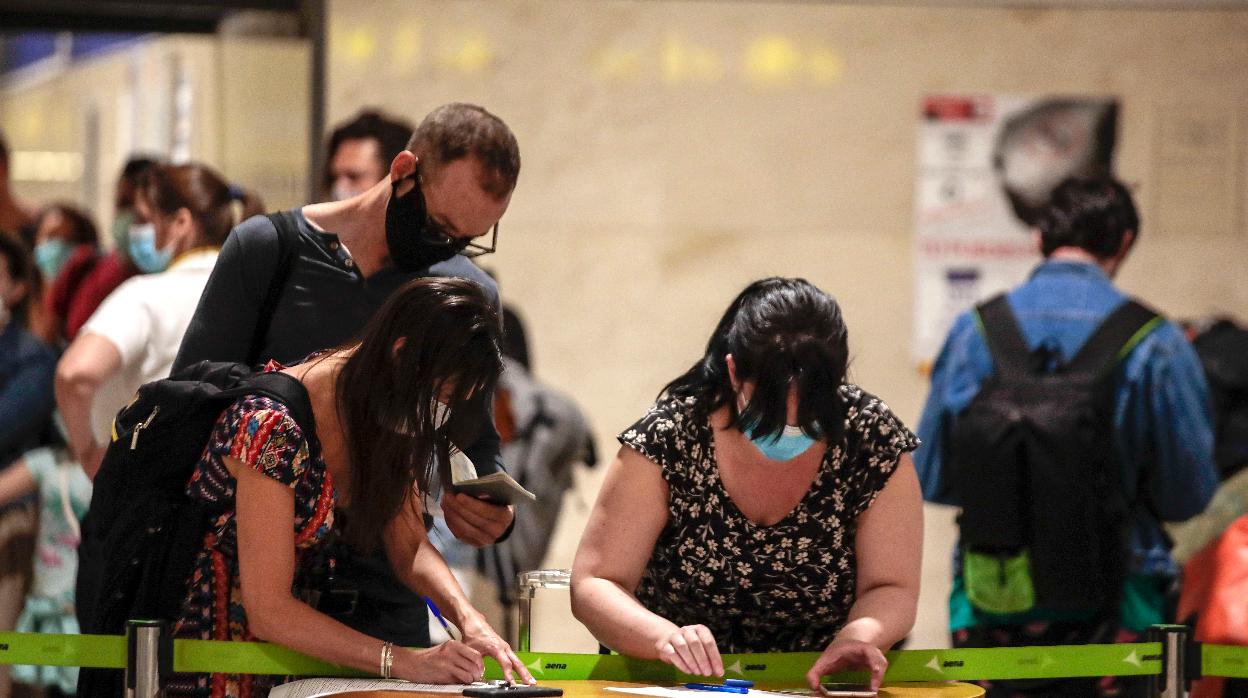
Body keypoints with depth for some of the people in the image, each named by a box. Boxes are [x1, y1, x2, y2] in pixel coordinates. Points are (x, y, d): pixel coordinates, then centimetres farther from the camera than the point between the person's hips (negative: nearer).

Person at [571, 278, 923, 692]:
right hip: (676, 685, -1)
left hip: (819, 684, 1)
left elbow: (892, 591, -4)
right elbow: (592, 587, -13)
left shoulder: (876, 443, -9)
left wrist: (861, 635, -28)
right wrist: (666, 636, -33)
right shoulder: (667, 440, -13)